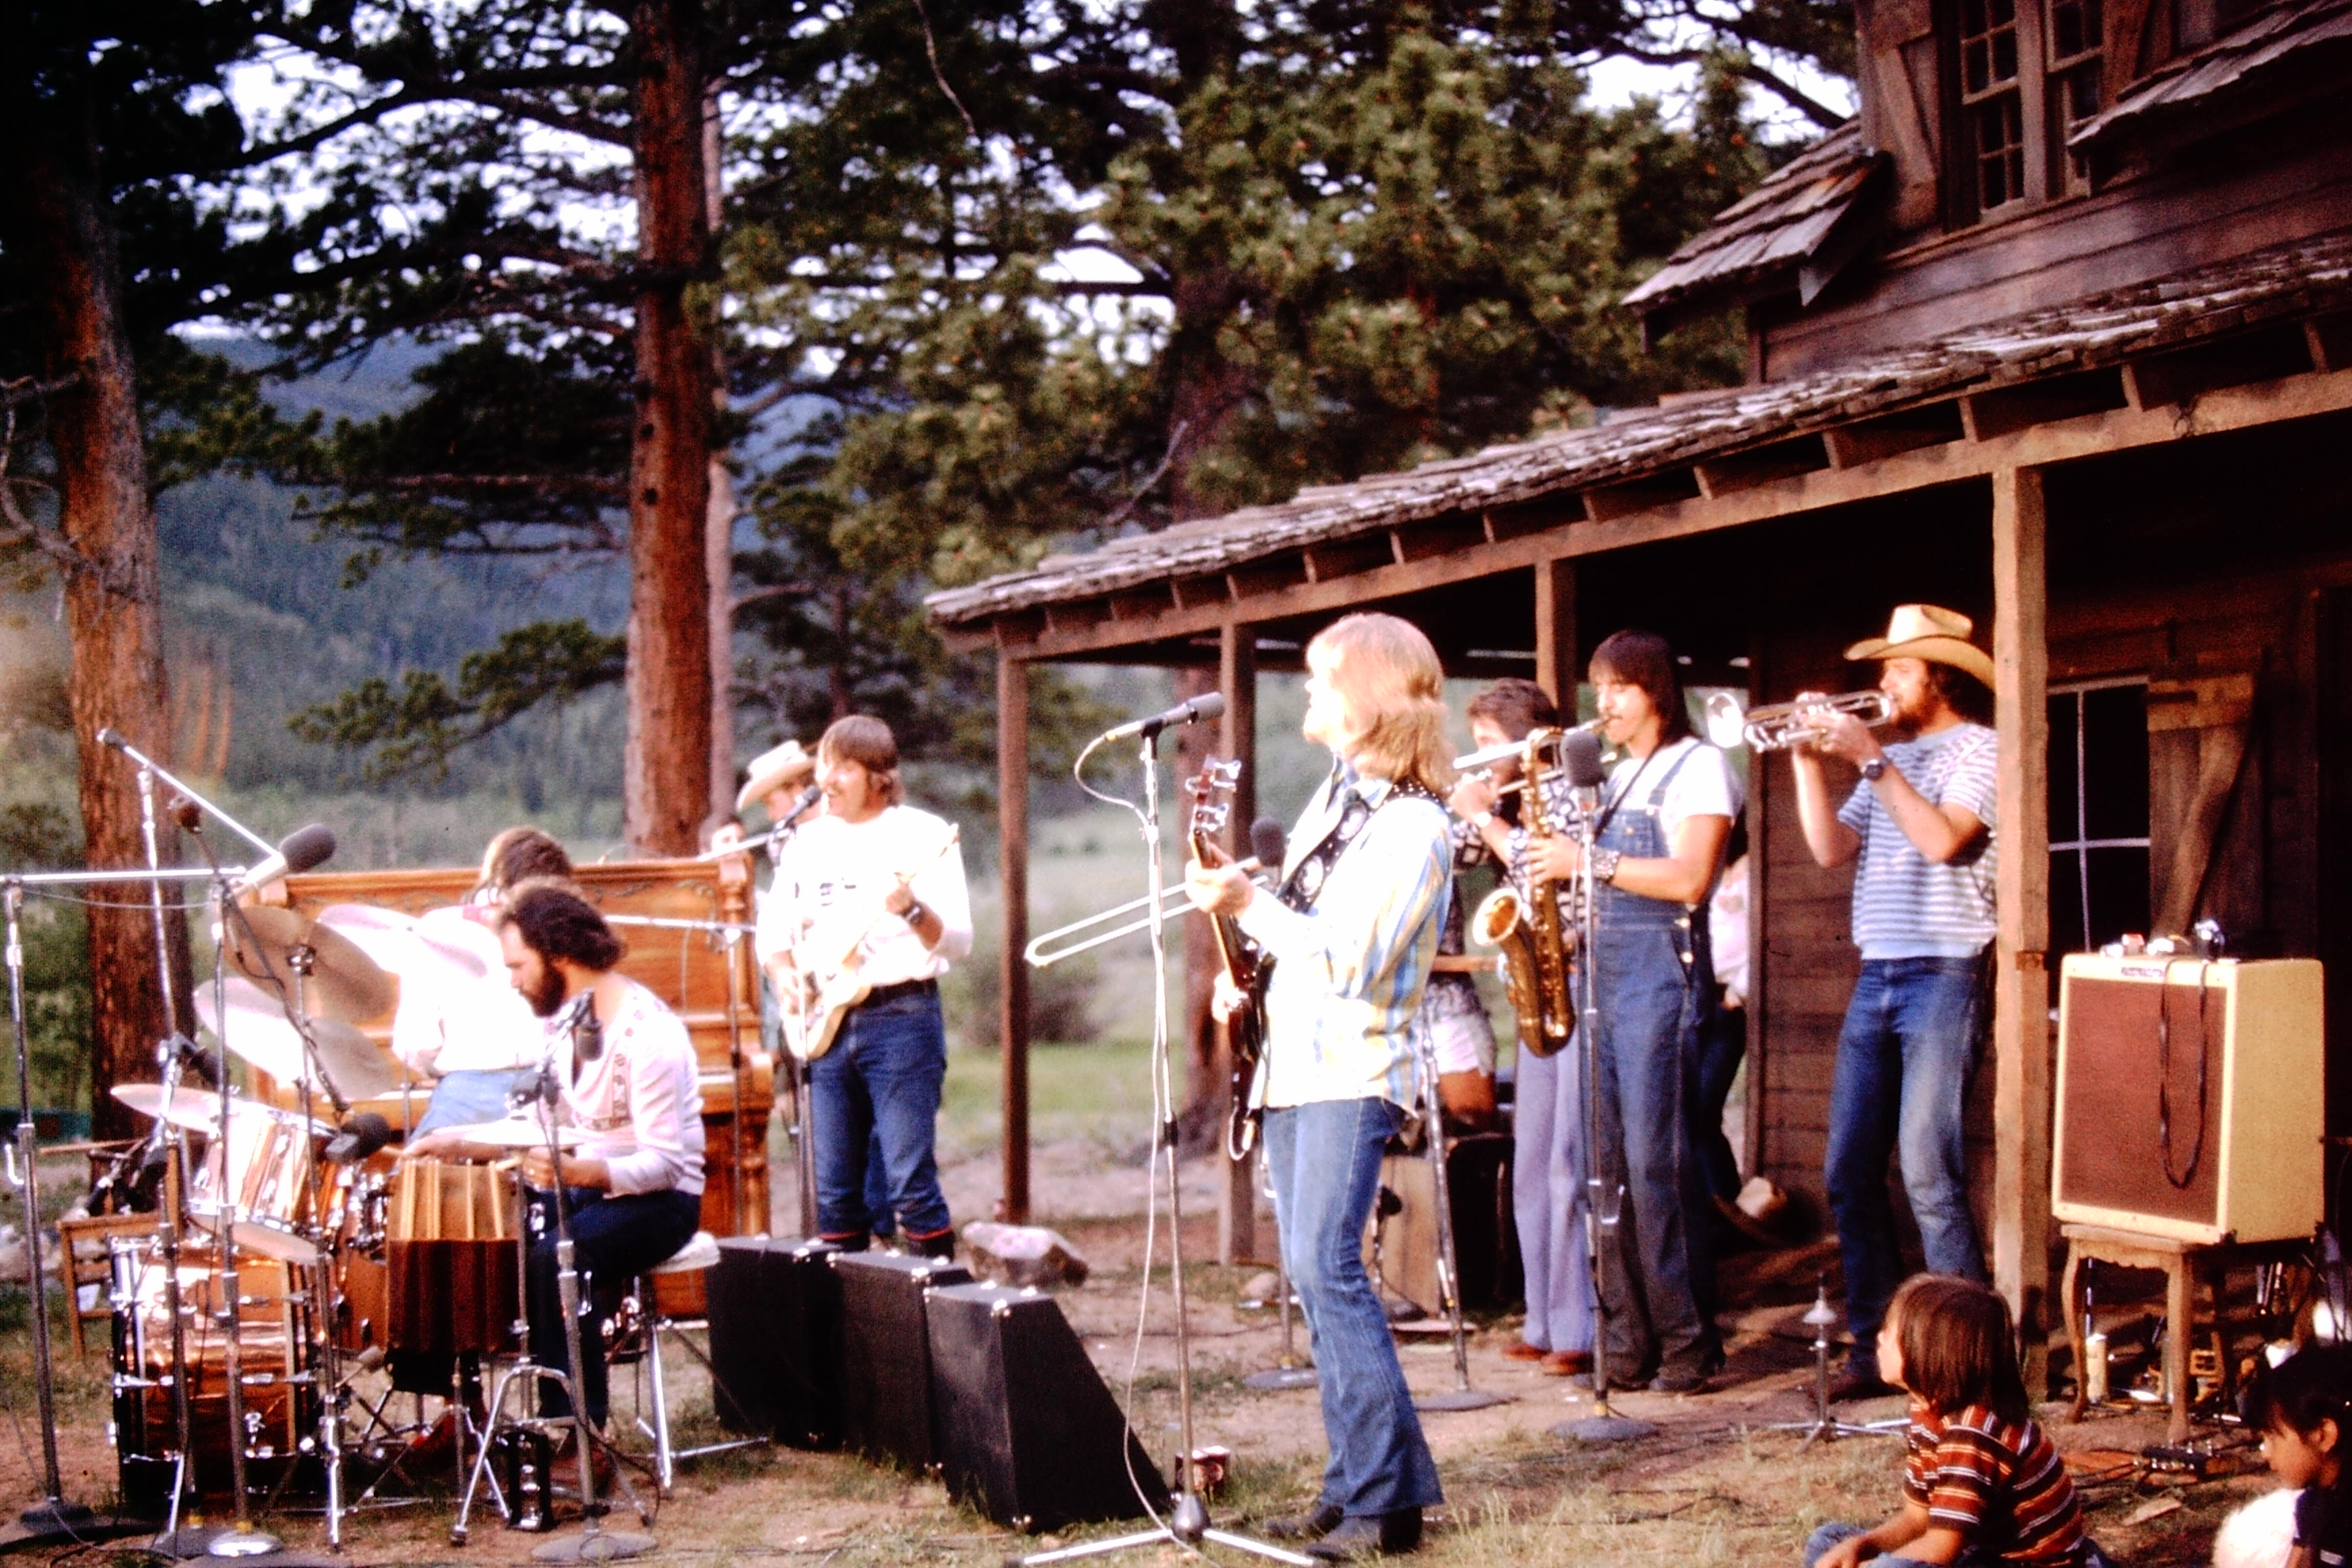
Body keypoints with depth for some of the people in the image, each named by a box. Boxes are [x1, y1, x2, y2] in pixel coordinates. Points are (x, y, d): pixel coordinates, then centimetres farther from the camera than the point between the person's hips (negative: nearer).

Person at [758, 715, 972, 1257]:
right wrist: (782, 971, -1)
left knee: (909, 1183, -10)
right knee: (835, 1191, 7)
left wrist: (913, 912, -29)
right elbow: (773, 932, 20)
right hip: (825, 1025, 5)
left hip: (901, 1017, -5)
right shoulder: (806, 843, 13)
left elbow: (959, 942, -10)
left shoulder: (923, 835, -4)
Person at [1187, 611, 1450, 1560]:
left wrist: (1248, 906, -20)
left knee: (1326, 1266, -18)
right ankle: (1358, 1486, 11)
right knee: (1314, 1277, 7)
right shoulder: (1336, 795, 14)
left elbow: (1350, 961, -20)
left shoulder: (1415, 829, -13)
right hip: (1290, 1063, 9)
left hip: (1352, 1070, -9)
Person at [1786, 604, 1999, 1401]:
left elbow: (1942, 839, -18)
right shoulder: (1892, 759, 18)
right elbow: (1831, 849, 11)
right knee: (1850, 1175, 6)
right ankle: (1875, 1348, 13)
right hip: (1876, 977, 8)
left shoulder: (1979, 749, -3)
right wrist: (1809, 760, 2)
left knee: (1928, 1173, -12)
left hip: (1942, 975, -8)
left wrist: (1871, 759, -14)